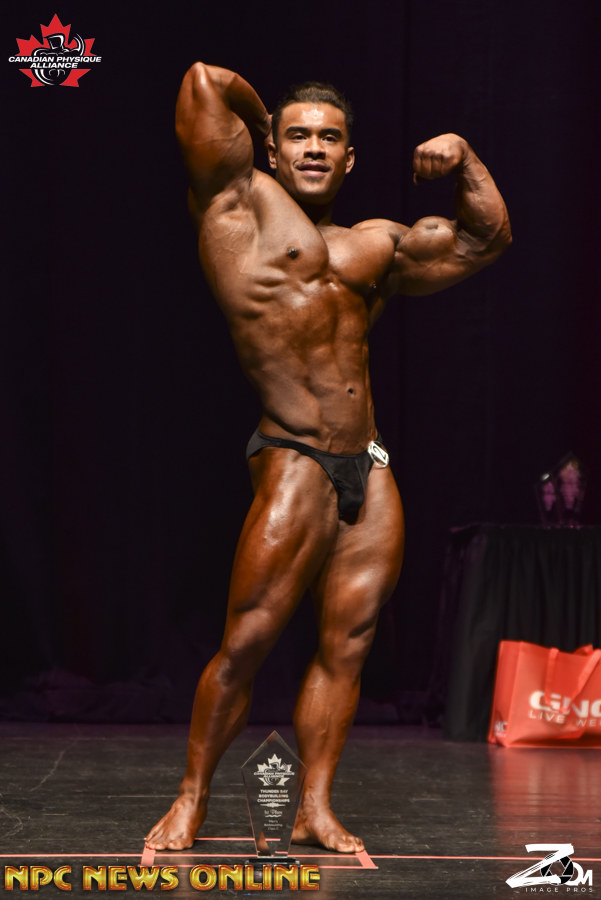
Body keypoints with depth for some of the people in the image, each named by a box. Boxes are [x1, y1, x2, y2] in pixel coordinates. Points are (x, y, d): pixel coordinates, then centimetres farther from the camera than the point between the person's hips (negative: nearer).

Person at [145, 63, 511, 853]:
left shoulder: (378, 244, 20)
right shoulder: (241, 203, 4)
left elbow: (486, 239, 27)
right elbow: (205, 83, -2)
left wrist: (464, 160, 14)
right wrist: (257, 122, 16)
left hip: (369, 472, 6)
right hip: (294, 461, -6)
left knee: (346, 646, 2)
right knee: (246, 644, -8)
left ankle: (315, 810, 8)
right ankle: (190, 803, 4)